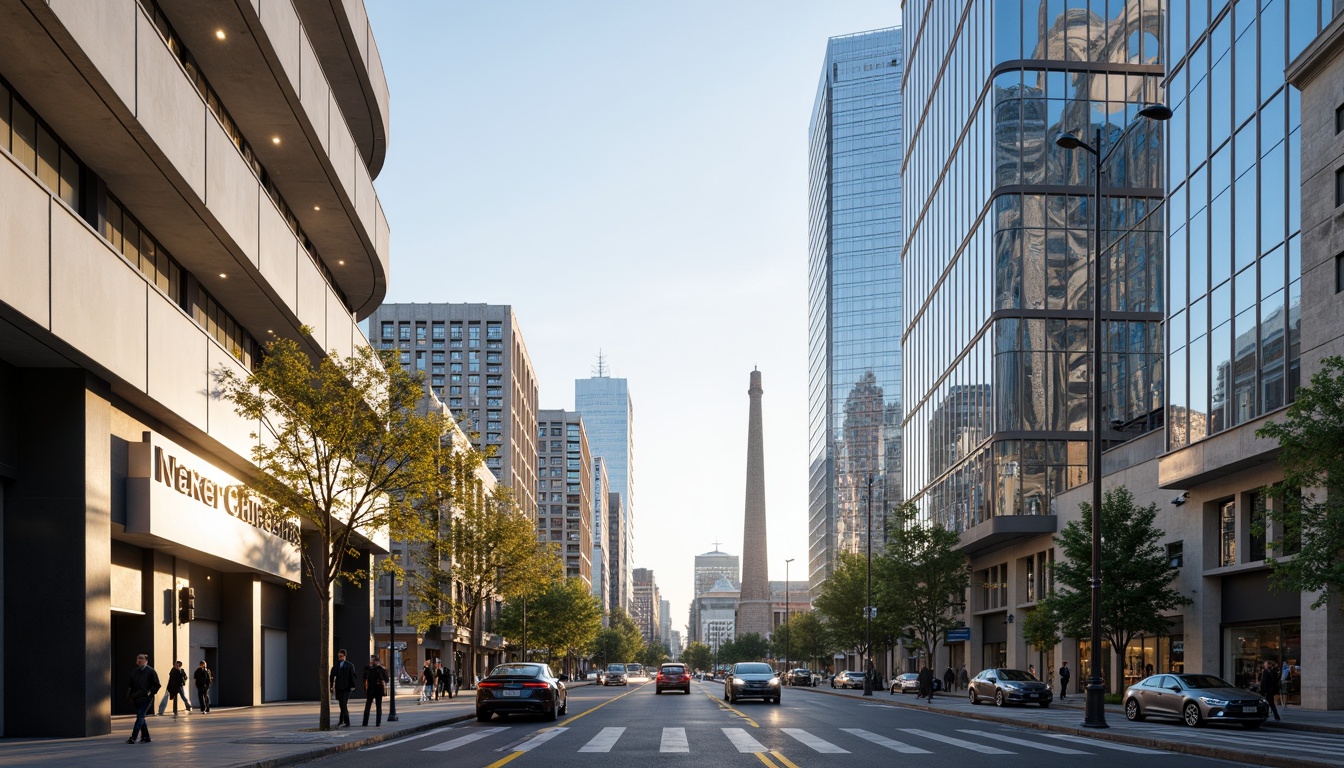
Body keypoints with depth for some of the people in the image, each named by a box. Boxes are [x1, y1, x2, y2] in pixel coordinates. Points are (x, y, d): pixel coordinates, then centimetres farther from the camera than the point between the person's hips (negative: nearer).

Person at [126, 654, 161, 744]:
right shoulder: (134, 672, 8)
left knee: (140, 716, -12)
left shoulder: (151, 671, -6)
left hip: (146, 698, -6)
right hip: (136, 698, 6)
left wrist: (150, 692, -13)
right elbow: (129, 684, 17)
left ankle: (133, 738, -15)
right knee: (141, 717, 10)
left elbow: (157, 685, -4)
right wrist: (129, 694, 6)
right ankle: (145, 736, 19)